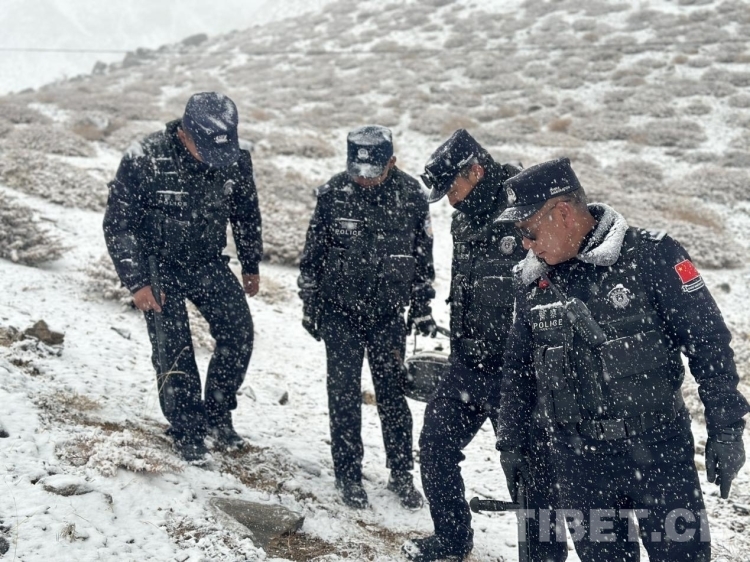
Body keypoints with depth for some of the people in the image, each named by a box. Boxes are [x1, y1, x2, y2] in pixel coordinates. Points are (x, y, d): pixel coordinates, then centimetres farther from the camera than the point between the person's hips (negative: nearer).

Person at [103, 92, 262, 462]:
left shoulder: (236, 160, -12)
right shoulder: (144, 160, -23)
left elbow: (246, 213, 6)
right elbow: (117, 224, -15)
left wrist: (251, 265, 13)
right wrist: (137, 282, -17)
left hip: (208, 262, 3)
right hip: (158, 266, -3)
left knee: (238, 334, -8)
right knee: (173, 351, -5)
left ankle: (217, 416, 12)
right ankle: (187, 433, 13)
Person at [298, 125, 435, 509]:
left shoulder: (411, 196, -6)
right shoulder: (334, 194, -9)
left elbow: (422, 254, 6)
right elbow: (313, 252, 2)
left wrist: (422, 308, 9)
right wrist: (309, 305, 4)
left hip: (388, 313, 1)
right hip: (340, 310, 0)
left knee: (393, 393, 5)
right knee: (344, 393, 1)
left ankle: (401, 474, 19)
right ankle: (348, 474, 14)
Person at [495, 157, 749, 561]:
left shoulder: (650, 256, -11)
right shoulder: (533, 282, 4)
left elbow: (709, 343, -8)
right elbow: (518, 369, 17)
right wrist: (510, 439, 22)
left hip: (659, 452, -4)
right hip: (579, 460, 4)